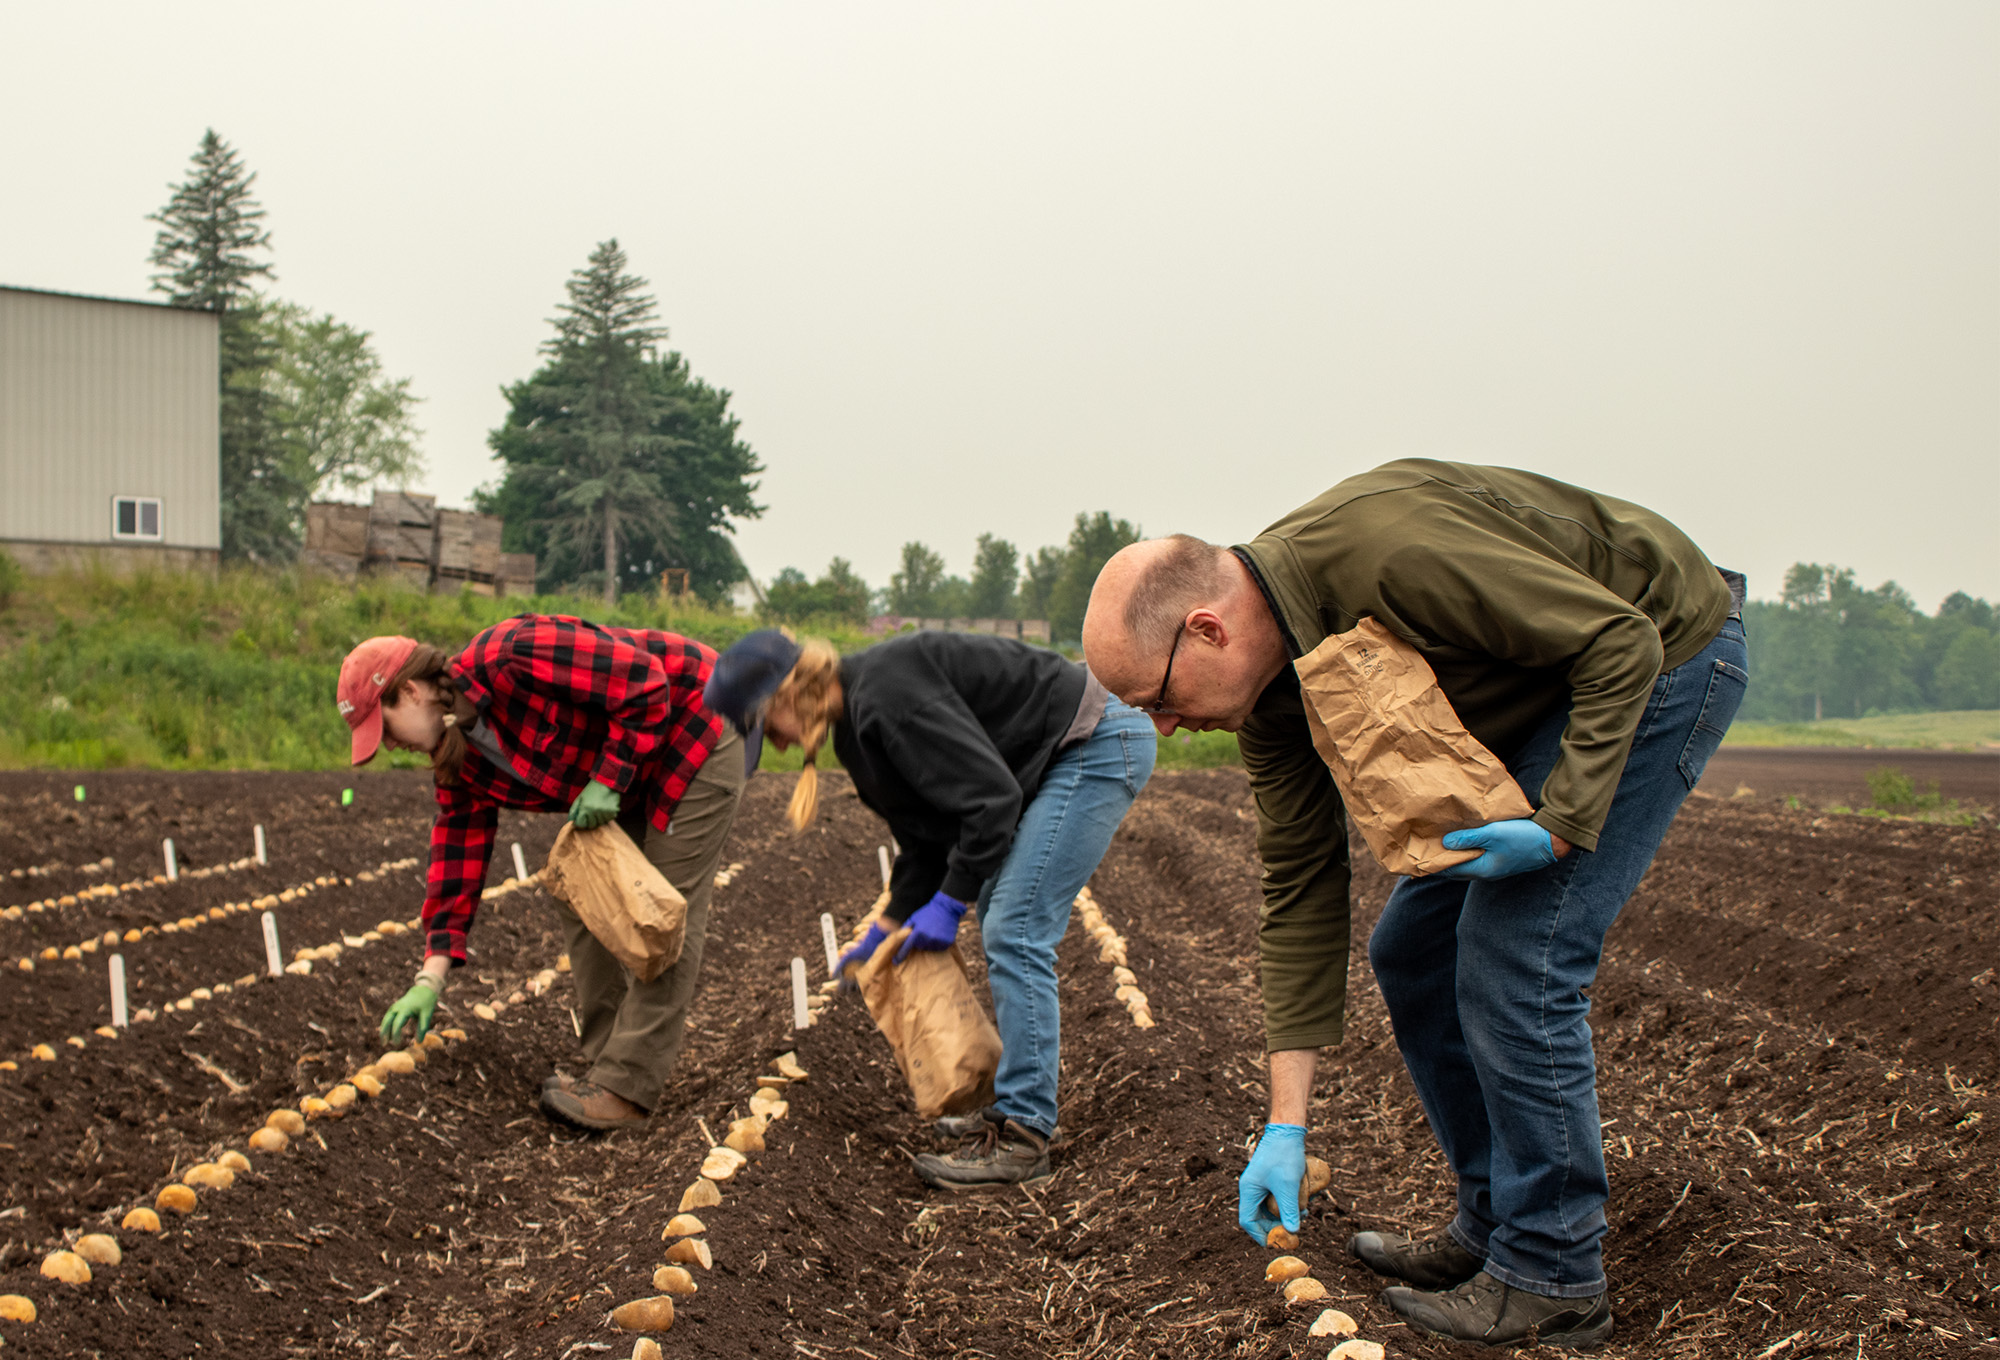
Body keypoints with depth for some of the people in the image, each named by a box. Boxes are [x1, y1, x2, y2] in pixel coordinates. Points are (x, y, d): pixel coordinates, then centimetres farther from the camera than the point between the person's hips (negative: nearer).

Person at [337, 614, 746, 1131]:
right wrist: (430, 979, -2)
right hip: (630, 772, 10)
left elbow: (645, 682, -30)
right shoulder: (460, 758, -1)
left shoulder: (512, 659, -30)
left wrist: (609, 779, -25)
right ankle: (607, 1061, 15)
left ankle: (626, 1088, -9)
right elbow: (459, 854, 2)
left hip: (693, 731, -9)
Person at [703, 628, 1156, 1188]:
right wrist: (887, 926, 10)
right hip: (1065, 757, 10)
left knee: (1014, 934, -12)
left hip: (1097, 744, -10)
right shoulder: (857, 723, 7)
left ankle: (1022, 1139, -8)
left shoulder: (885, 698, -24)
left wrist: (950, 902, -16)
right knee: (1002, 927, 14)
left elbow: (991, 796, -24)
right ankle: (1017, 1107, 22)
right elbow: (926, 833, 13)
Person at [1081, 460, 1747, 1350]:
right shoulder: (1264, 682, -9)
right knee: (1410, 951, 8)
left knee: (1513, 958, -14)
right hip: (1522, 706, 8)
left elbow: (1619, 642, -28)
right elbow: (1302, 887, -4)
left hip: (1663, 652, -8)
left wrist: (1561, 825, -33)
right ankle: (1493, 1224, 21)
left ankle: (1552, 1280, 1)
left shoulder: (1391, 548, -36)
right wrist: (1287, 1123, -4)